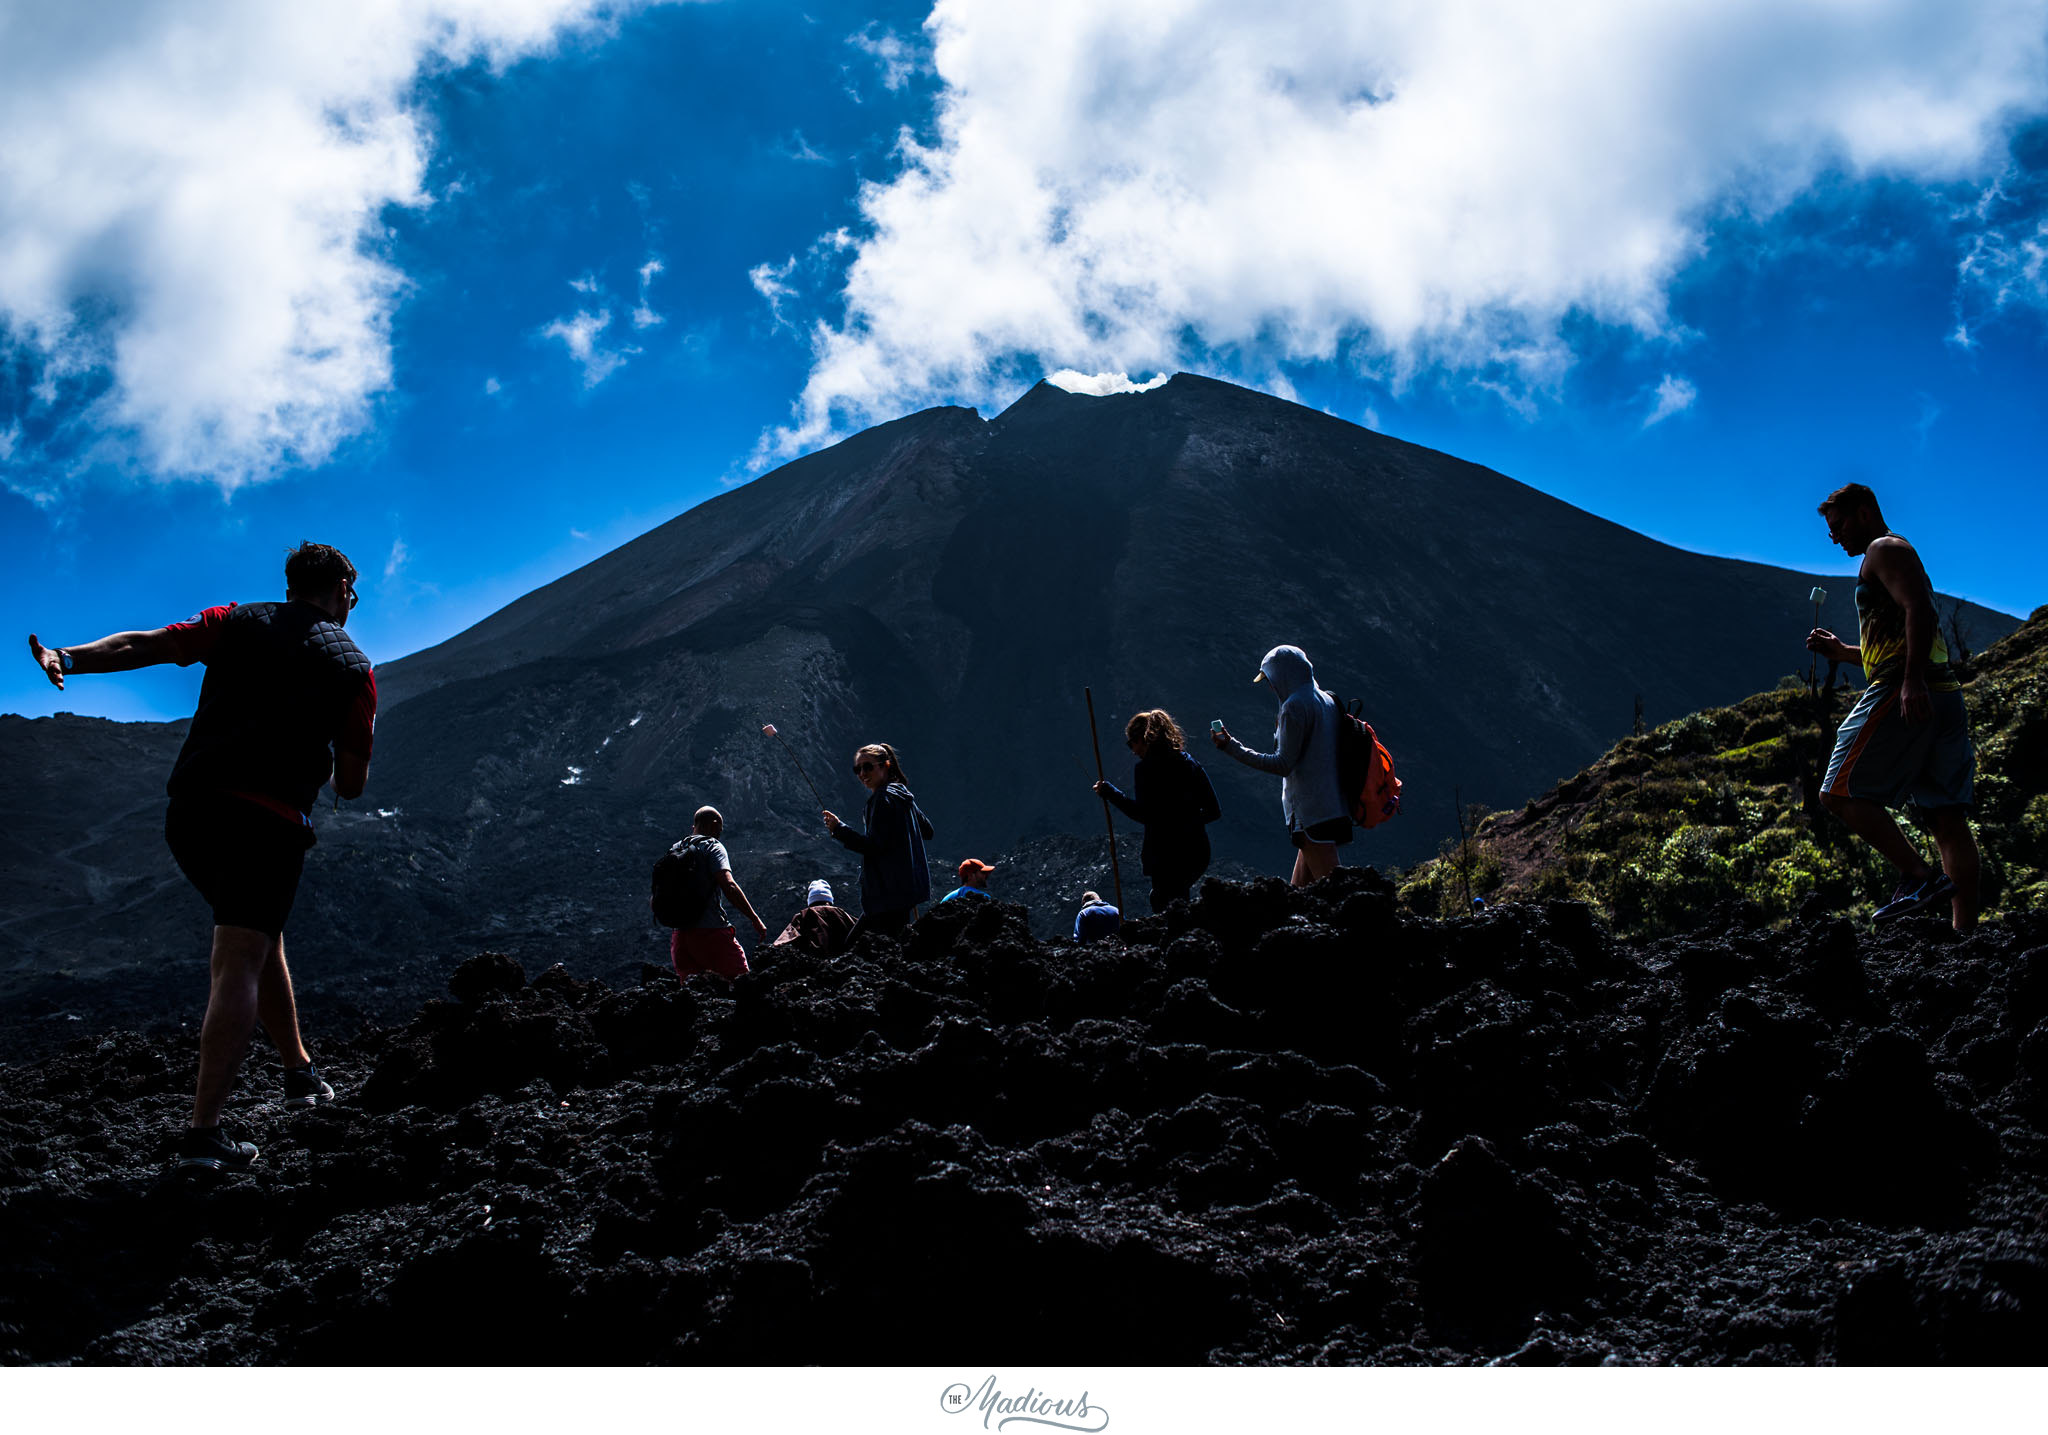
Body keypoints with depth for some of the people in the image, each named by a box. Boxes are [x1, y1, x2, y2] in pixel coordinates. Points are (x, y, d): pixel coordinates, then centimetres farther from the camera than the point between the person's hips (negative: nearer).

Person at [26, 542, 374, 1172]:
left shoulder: (240, 621, 15)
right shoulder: (352, 664, 8)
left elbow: (145, 645, 0)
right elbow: (351, 784, 9)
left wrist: (69, 659, -7)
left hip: (190, 808, 5)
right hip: (270, 821, -5)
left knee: (261, 939, 23)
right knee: (240, 961, -10)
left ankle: (299, 1072, 35)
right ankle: (204, 1131, -19)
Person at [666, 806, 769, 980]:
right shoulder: (713, 846, 0)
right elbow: (728, 885, -15)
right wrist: (755, 920, -12)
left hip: (679, 935, 6)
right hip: (710, 931, -6)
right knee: (742, 980, -4)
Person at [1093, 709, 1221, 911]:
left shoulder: (1145, 768, -9)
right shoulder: (1191, 764, 10)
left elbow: (1145, 815, -18)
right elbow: (1214, 811, 10)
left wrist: (1111, 793, -10)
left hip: (1165, 855, -7)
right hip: (1197, 852, 7)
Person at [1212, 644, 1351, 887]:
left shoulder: (1294, 706, -11)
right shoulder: (1327, 701, 16)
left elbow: (1282, 764, -15)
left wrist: (1231, 746, -12)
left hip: (1311, 813, -9)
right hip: (1335, 810, 9)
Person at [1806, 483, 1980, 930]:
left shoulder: (1885, 550, 1)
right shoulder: (1897, 559, 31)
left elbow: (1919, 608, -17)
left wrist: (1912, 682, -27)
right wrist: (1843, 652, 26)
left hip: (1901, 693, -10)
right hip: (1942, 694, 10)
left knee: (1840, 793, -8)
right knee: (1949, 817, 1)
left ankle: (1920, 875, -19)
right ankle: (1966, 932, -4)